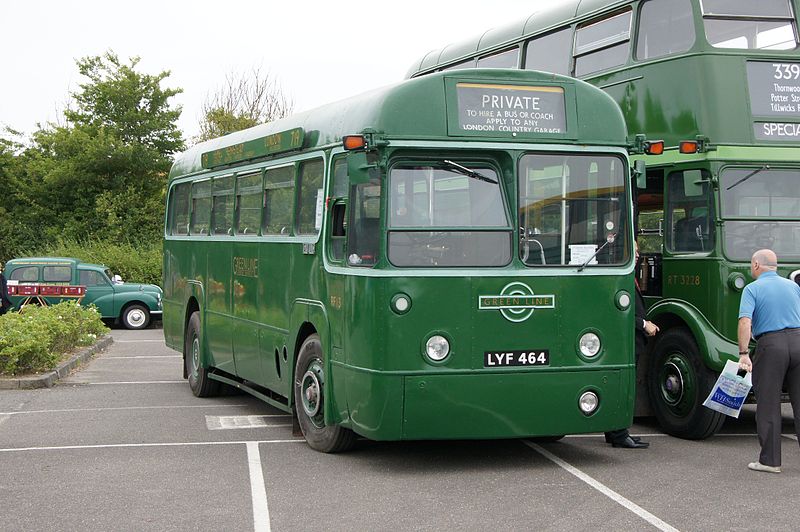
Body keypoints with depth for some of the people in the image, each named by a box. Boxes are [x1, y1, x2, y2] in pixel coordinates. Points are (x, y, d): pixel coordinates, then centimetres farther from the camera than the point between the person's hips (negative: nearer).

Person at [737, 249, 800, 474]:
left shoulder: (752, 289, -2)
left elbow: (745, 322, -15)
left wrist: (743, 353, -17)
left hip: (770, 344, -4)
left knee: (768, 404, 4)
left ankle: (770, 460, 6)